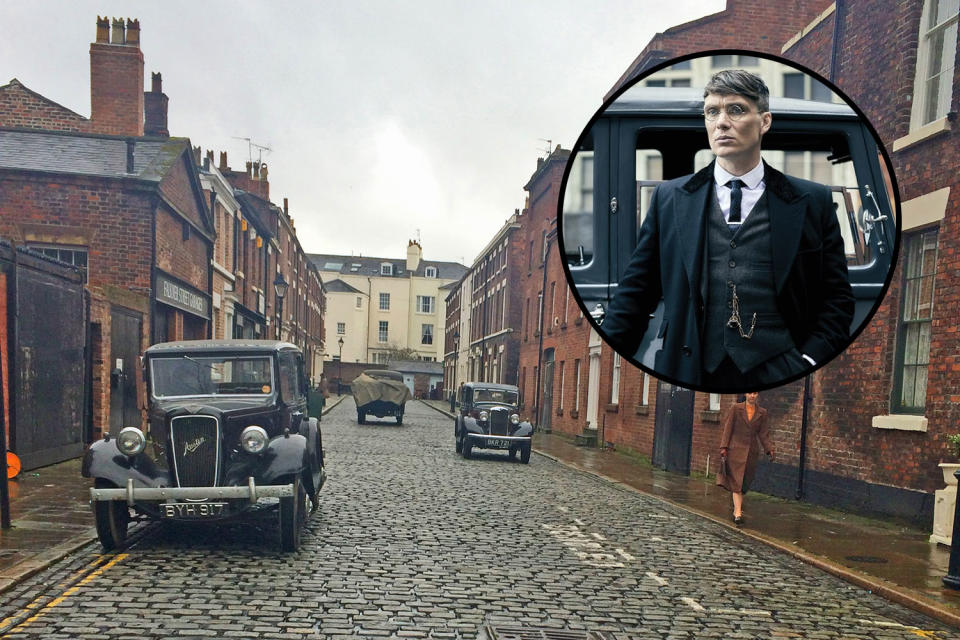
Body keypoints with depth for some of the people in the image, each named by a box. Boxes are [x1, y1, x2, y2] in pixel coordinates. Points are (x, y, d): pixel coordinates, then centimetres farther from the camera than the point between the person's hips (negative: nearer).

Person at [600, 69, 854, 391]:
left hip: (778, 376, 0)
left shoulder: (813, 202, 4)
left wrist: (809, 362, -8)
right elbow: (635, 293, 4)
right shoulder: (668, 198, 6)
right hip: (687, 375, 1)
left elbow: (837, 299, 6)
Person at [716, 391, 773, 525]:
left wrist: (770, 449, -3)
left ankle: (736, 505, 31)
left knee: (745, 482, 9)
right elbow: (727, 428, -2)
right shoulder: (736, 408, -1)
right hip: (736, 449, -3)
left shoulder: (762, 412, 7)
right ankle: (738, 513, -10)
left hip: (751, 451, 3)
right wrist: (723, 447, -9)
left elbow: (763, 434, 9)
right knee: (736, 481, -8)